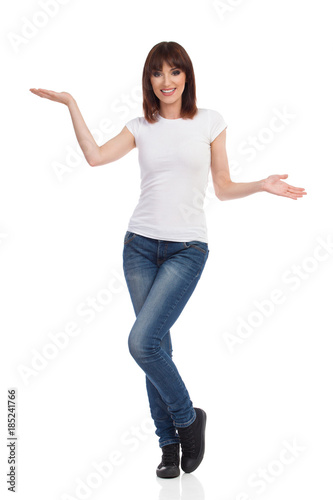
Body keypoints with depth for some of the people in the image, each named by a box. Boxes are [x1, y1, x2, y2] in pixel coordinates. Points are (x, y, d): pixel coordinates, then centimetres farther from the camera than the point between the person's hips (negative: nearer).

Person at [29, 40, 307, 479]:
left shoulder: (210, 122, 3)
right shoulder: (142, 127, 8)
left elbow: (223, 188, 7)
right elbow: (95, 155, -8)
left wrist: (262, 186, -9)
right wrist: (71, 103, -7)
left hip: (187, 249, -3)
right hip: (141, 245, 3)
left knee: (142, 342, -15)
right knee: (156, 344, 6)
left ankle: (188, 418, 11)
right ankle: (170, 443, 21)